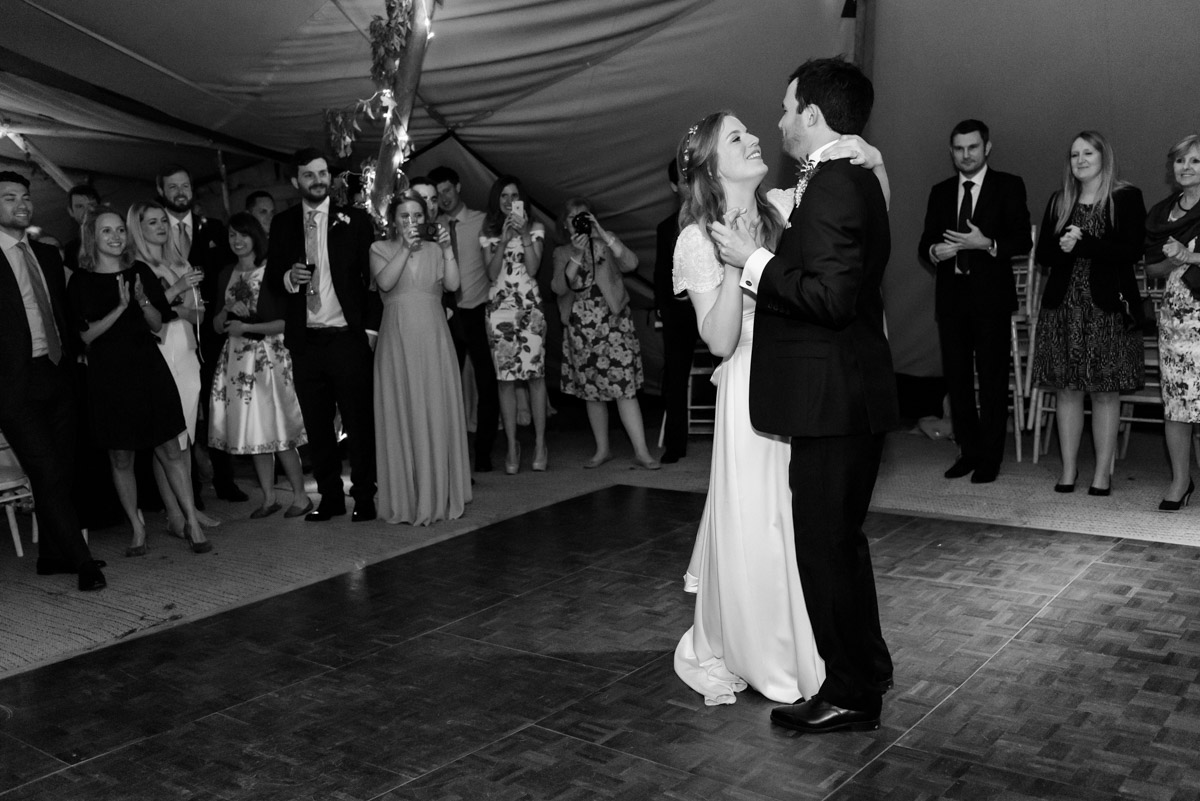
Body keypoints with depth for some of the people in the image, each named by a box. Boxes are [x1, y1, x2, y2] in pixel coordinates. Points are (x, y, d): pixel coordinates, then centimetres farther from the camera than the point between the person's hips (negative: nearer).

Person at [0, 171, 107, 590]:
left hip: (59, 376, 6)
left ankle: (52, 555, 23)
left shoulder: (48, 255, 15)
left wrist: (70, 358, 11)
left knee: (62, 472, 10)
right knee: (47, 474, -7)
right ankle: (82, 561, -1)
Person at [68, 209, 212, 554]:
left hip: (148, 368, 2)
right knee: (121, 458, 5)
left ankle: (192, 523, 6)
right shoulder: (81, 281, -1)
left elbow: (158, 324, 8)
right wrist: (120, 307, -17)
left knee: (170, 451, 0)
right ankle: (137, 529, 19)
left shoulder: (141, 272, 7)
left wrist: (143, 302, -12)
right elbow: (86, 334, -5)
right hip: (109, 374, -1)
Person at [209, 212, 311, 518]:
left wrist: (248, 327, -13)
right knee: (252, 432, 7)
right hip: (237, 359, 6)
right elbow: (217, 326, 13)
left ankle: (301, 496, 5)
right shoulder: (226, 275, 12)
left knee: (278, 429, -5)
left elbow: (288, 320, -10)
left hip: (270, 355, -5)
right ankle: (269, 498, 15)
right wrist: (227, 309, -7)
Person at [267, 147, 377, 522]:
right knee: (316, 424, 9)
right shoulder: (282, 223, 10)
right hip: (305, 338, 3)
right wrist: (289, 276, -10)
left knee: (358, 420, -1)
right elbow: (271, 276, 12)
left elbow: (370, 272, -1)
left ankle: (364, 497, 9)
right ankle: (330, 496, 20)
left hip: (346, 336, -3)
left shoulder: (354, 219, 2)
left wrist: (365, 320, -10)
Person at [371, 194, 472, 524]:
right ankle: (406, 499, 6)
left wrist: (447, 249, -10)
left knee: (438, 415, 1)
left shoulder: (435, 249, 12)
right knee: (402, 416, 0)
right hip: (397, 339, -1)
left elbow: (452, 284, -3)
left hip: (433, 339, 1)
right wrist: (405, 249, -13)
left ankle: (439, 494, 10)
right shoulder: (380, 249, 8)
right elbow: (384, 282, -10)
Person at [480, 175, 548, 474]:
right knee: (505, 378, -2)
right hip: (499, 307, 1)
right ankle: (512, 447, 4)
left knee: (535, 374, -6)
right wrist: (504, 239, -10)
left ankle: (540, 444, 3)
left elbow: (533, 268, -3)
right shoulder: (487, 232, 11)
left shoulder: (534, 228, 9)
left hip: (529, 305, -1)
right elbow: (492, 273, 0)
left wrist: (524, 234, -11)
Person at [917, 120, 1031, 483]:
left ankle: (990, 457, 6)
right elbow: (925, 244, 13)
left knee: (992, 377, -1)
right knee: (956, 375, 7)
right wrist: (934, 252, -9)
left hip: (990, 295, -4)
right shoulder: (940, 192, 14)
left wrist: (987, 243, -19)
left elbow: (1023, 240, -4)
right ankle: (968, 450, 18)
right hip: (951, 296, 4)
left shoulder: (1009, 186, 3)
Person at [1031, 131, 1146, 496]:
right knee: (1067, 390, 3)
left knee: (1105, 392, 0)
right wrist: (1061, 246, -11)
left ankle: (1103, 472, 7)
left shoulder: (1127, 198, 2)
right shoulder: (1058, 202, 13)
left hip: (1107, 305, -3)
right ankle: (1069, 469, 10)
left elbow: (1132, 251, -9)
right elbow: (1042, 253, 10)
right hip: (1063, 305, 3)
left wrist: (1081, 243, -13)